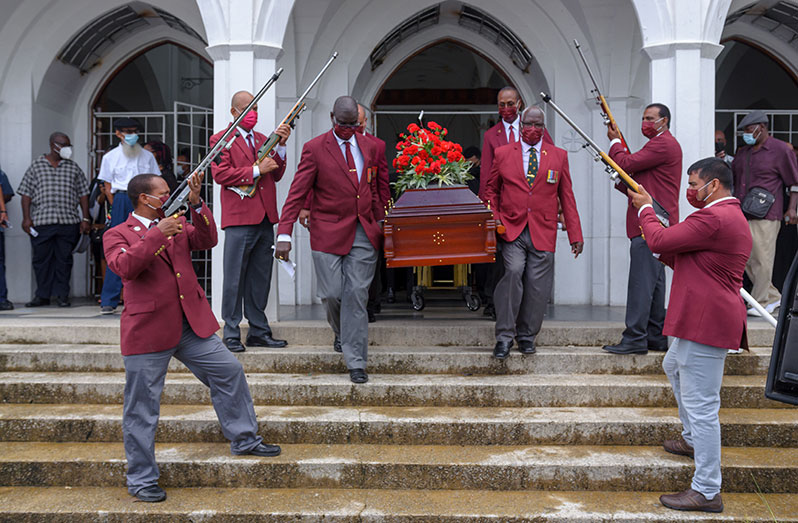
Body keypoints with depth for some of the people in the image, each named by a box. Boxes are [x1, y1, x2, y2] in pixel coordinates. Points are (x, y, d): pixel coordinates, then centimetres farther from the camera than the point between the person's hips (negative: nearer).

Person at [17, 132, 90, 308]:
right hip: (41, 222, -1)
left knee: (64, 259, 2)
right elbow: (26, 193, 6)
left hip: (68, 221, 1)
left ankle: (62, 294, 10)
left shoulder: (73, 167, 12)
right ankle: (42, 295, 12)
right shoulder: (36, 166, 8)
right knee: (41, 258, 3)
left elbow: (83, 194, 12)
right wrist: (26, 217, -3)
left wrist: (85, 218, 5)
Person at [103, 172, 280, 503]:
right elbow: (124, 267, -19)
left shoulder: (178, 225, 15)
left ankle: (244, 439, 26)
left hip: (192, 325, 6)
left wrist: (196, 205, -10)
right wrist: (156, 235, -24)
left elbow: (207, 240, 2)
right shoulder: (118, 234, -2)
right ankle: (141, 479, 17)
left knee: (229, 371, 8)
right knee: (142, 408, 2)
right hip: (148, 331, -5)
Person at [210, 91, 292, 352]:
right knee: (235, 278, -3)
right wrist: (256, 170, -12)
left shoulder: (262, 139, 21)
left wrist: (280, 146, 1)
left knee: (260, 279, 10)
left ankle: (259, 332, 17)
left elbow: (276, 175, 14)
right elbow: (220, 174, -11)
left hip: (265, 218, 6)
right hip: (239, 217, -6)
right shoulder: (221, 139, 2)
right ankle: (231, 334, 4)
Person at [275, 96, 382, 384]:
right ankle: (341, 332, 33)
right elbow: (297, 193, -7)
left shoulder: (370, 147, 10)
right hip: (329, 233, -2)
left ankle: (356, 363, 5)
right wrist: (284, 234, -15)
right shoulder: (314, 149, -3)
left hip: (364, 233, 2)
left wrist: (381, 225, 15)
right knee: (332, 294, -2)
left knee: (356, 295, -1)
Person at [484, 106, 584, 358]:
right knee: (513, 272, -20)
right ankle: (504, 336, -10)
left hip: (543, 232, 1)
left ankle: (526, 335, 18)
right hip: (511, 230, -1)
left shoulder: (559, 156, 11)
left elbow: (567, 197, 11)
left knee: (537, 285, -1)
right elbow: (491, 189, 16)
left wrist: (575, 235, 6)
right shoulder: (502, 153, 9)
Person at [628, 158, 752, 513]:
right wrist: (664, 252, 11)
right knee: (673, 367, 32)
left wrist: (646, 209, -1)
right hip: (701, 320, 12)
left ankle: (707, 492, -1)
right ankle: (693, 440, 47)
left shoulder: (713, 218, -19)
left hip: (707, 323, -12)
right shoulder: (731, 216, 18)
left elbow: (659, 241, -17)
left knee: (701, 405, -8)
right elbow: (686, 261, 23)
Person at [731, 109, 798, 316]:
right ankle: (773, 296, 21)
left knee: (762, 259, -6)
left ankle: (760, 303, 3)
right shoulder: (742, 152, 18)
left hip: (765, 216, -7)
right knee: (746, 259, 7)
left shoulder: (781, 150, -1)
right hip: (741, 215, 7)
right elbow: (732, 179, 30)